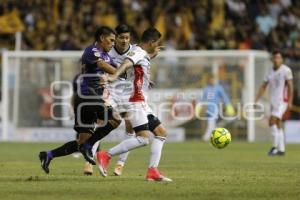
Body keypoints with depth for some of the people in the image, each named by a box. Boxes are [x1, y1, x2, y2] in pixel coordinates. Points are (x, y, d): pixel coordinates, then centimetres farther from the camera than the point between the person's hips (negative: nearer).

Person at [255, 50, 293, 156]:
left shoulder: (286, 70, -7)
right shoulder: (270, 72, 12)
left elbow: (290, 86, -12)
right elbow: (263, 87, 13)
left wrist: (290, 102, -18)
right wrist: (256, 100, 5)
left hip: (282, 101, -7)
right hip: (273, 101, 7)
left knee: (272, 121, -17)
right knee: (278, 125, 7)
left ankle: (275, 146, -12)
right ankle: (281, 149, 11)